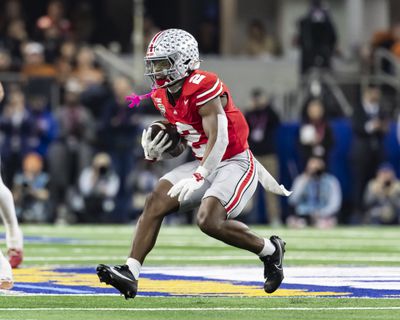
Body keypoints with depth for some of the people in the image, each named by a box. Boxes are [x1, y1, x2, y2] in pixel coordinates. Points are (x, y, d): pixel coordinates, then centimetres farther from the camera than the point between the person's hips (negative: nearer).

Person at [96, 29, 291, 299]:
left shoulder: (204, 87, -22)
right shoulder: (163, 96, 5)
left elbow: (218, 140, -27)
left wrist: (197, 178, -35)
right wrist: (154, 152, -4)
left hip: (235, 163, -8)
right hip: (206, 164, 8)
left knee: (210, 221, -25)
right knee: (156, 201, -7)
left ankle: (270, 250, -1)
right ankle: (130, 272, -13)